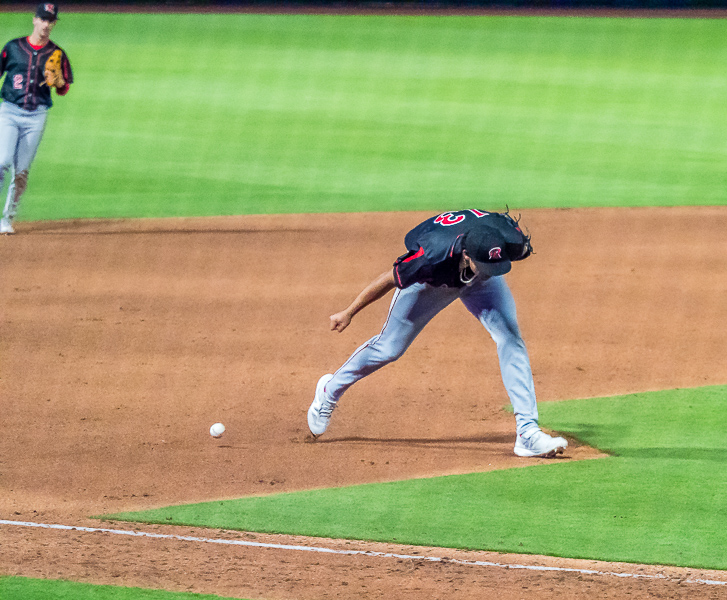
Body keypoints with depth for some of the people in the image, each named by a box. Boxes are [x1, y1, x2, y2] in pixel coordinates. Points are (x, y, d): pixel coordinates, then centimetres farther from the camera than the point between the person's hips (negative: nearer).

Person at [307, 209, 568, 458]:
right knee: (390, 347, 9)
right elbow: (390, 278, -26)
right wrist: (348, 313, -13)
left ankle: (527, 433, -17)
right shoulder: (432, 257, -45)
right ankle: (330, 390, 37)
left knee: (510, 337, -17)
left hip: (477, 284, 2)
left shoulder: (508, 240, -39)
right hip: (432, 281, -2)